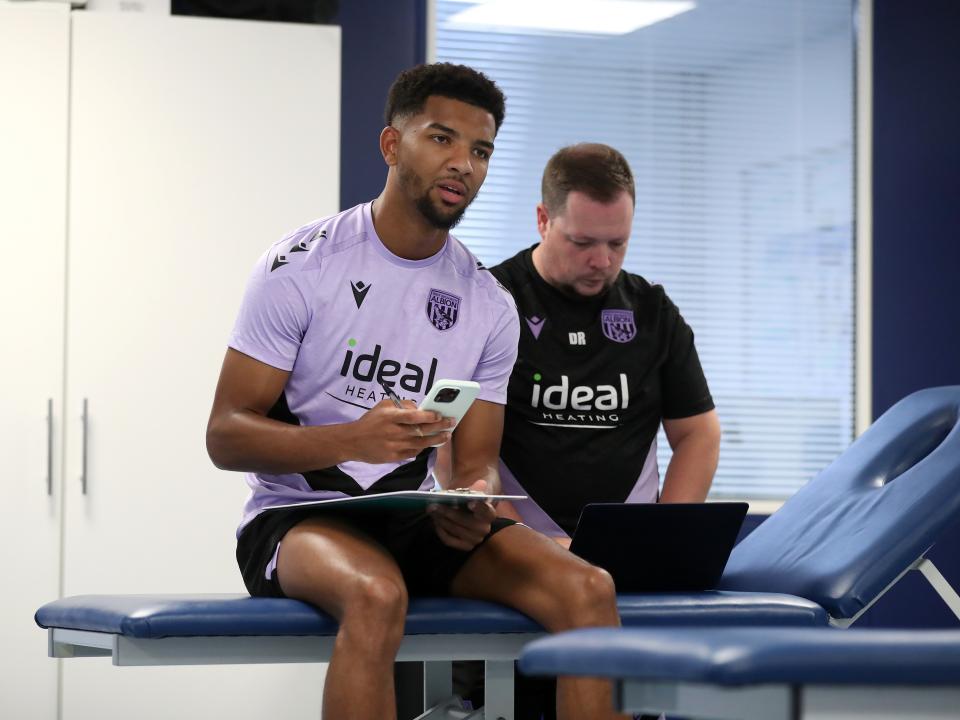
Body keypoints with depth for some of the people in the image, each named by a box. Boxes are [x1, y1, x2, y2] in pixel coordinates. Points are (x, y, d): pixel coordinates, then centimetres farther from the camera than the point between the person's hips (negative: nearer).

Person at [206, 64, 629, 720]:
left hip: (416, 519, 5)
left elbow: (475, 462, 11)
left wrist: (474, 501, -16)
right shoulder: (301, 267, -6)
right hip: (297, 514, -5)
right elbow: (225, 436, -9)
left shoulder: (490, 306, 8)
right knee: (376, 594, -40)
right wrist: (354, 438, -27)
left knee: (588, 590, -19)